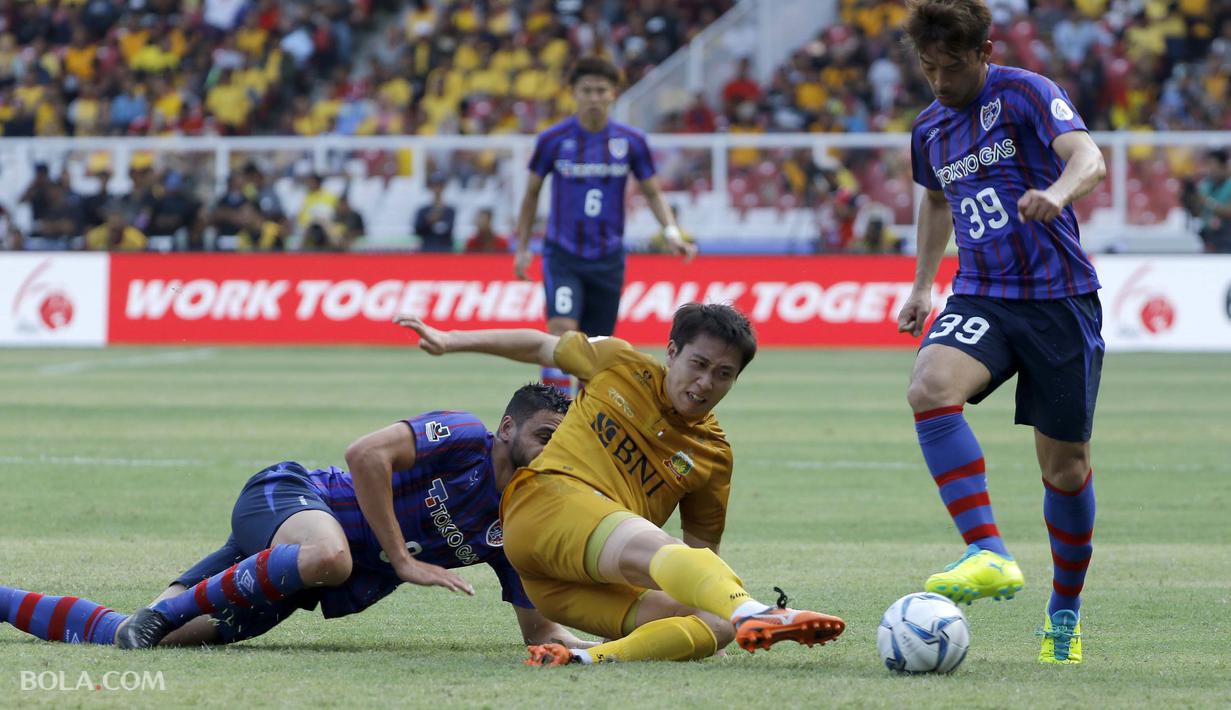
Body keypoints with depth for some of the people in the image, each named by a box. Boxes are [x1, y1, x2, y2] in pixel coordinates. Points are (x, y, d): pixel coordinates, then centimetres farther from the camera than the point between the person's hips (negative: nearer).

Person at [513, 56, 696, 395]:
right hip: (562, 253, -2)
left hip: (607, 259, 2)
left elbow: (652, 192, 9)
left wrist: (672, 232, -7)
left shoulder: (631, 141, -1)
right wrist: (522, 247, 7)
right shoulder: (553, 139, -4)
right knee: (562, 330, -21)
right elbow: (532, 192, 8)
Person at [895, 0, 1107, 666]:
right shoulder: (929, 129, 12)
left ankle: (1065, 611, 24)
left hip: (1059, 297, -4)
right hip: (979, 298, 4)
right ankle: (990, 556, -34)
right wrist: (922, 285, 30)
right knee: (929, 387, -29)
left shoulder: (1026, 94, -6)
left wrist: (1057, 192, -44)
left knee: (1065, 466, 1)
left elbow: (1087, 157, -22)